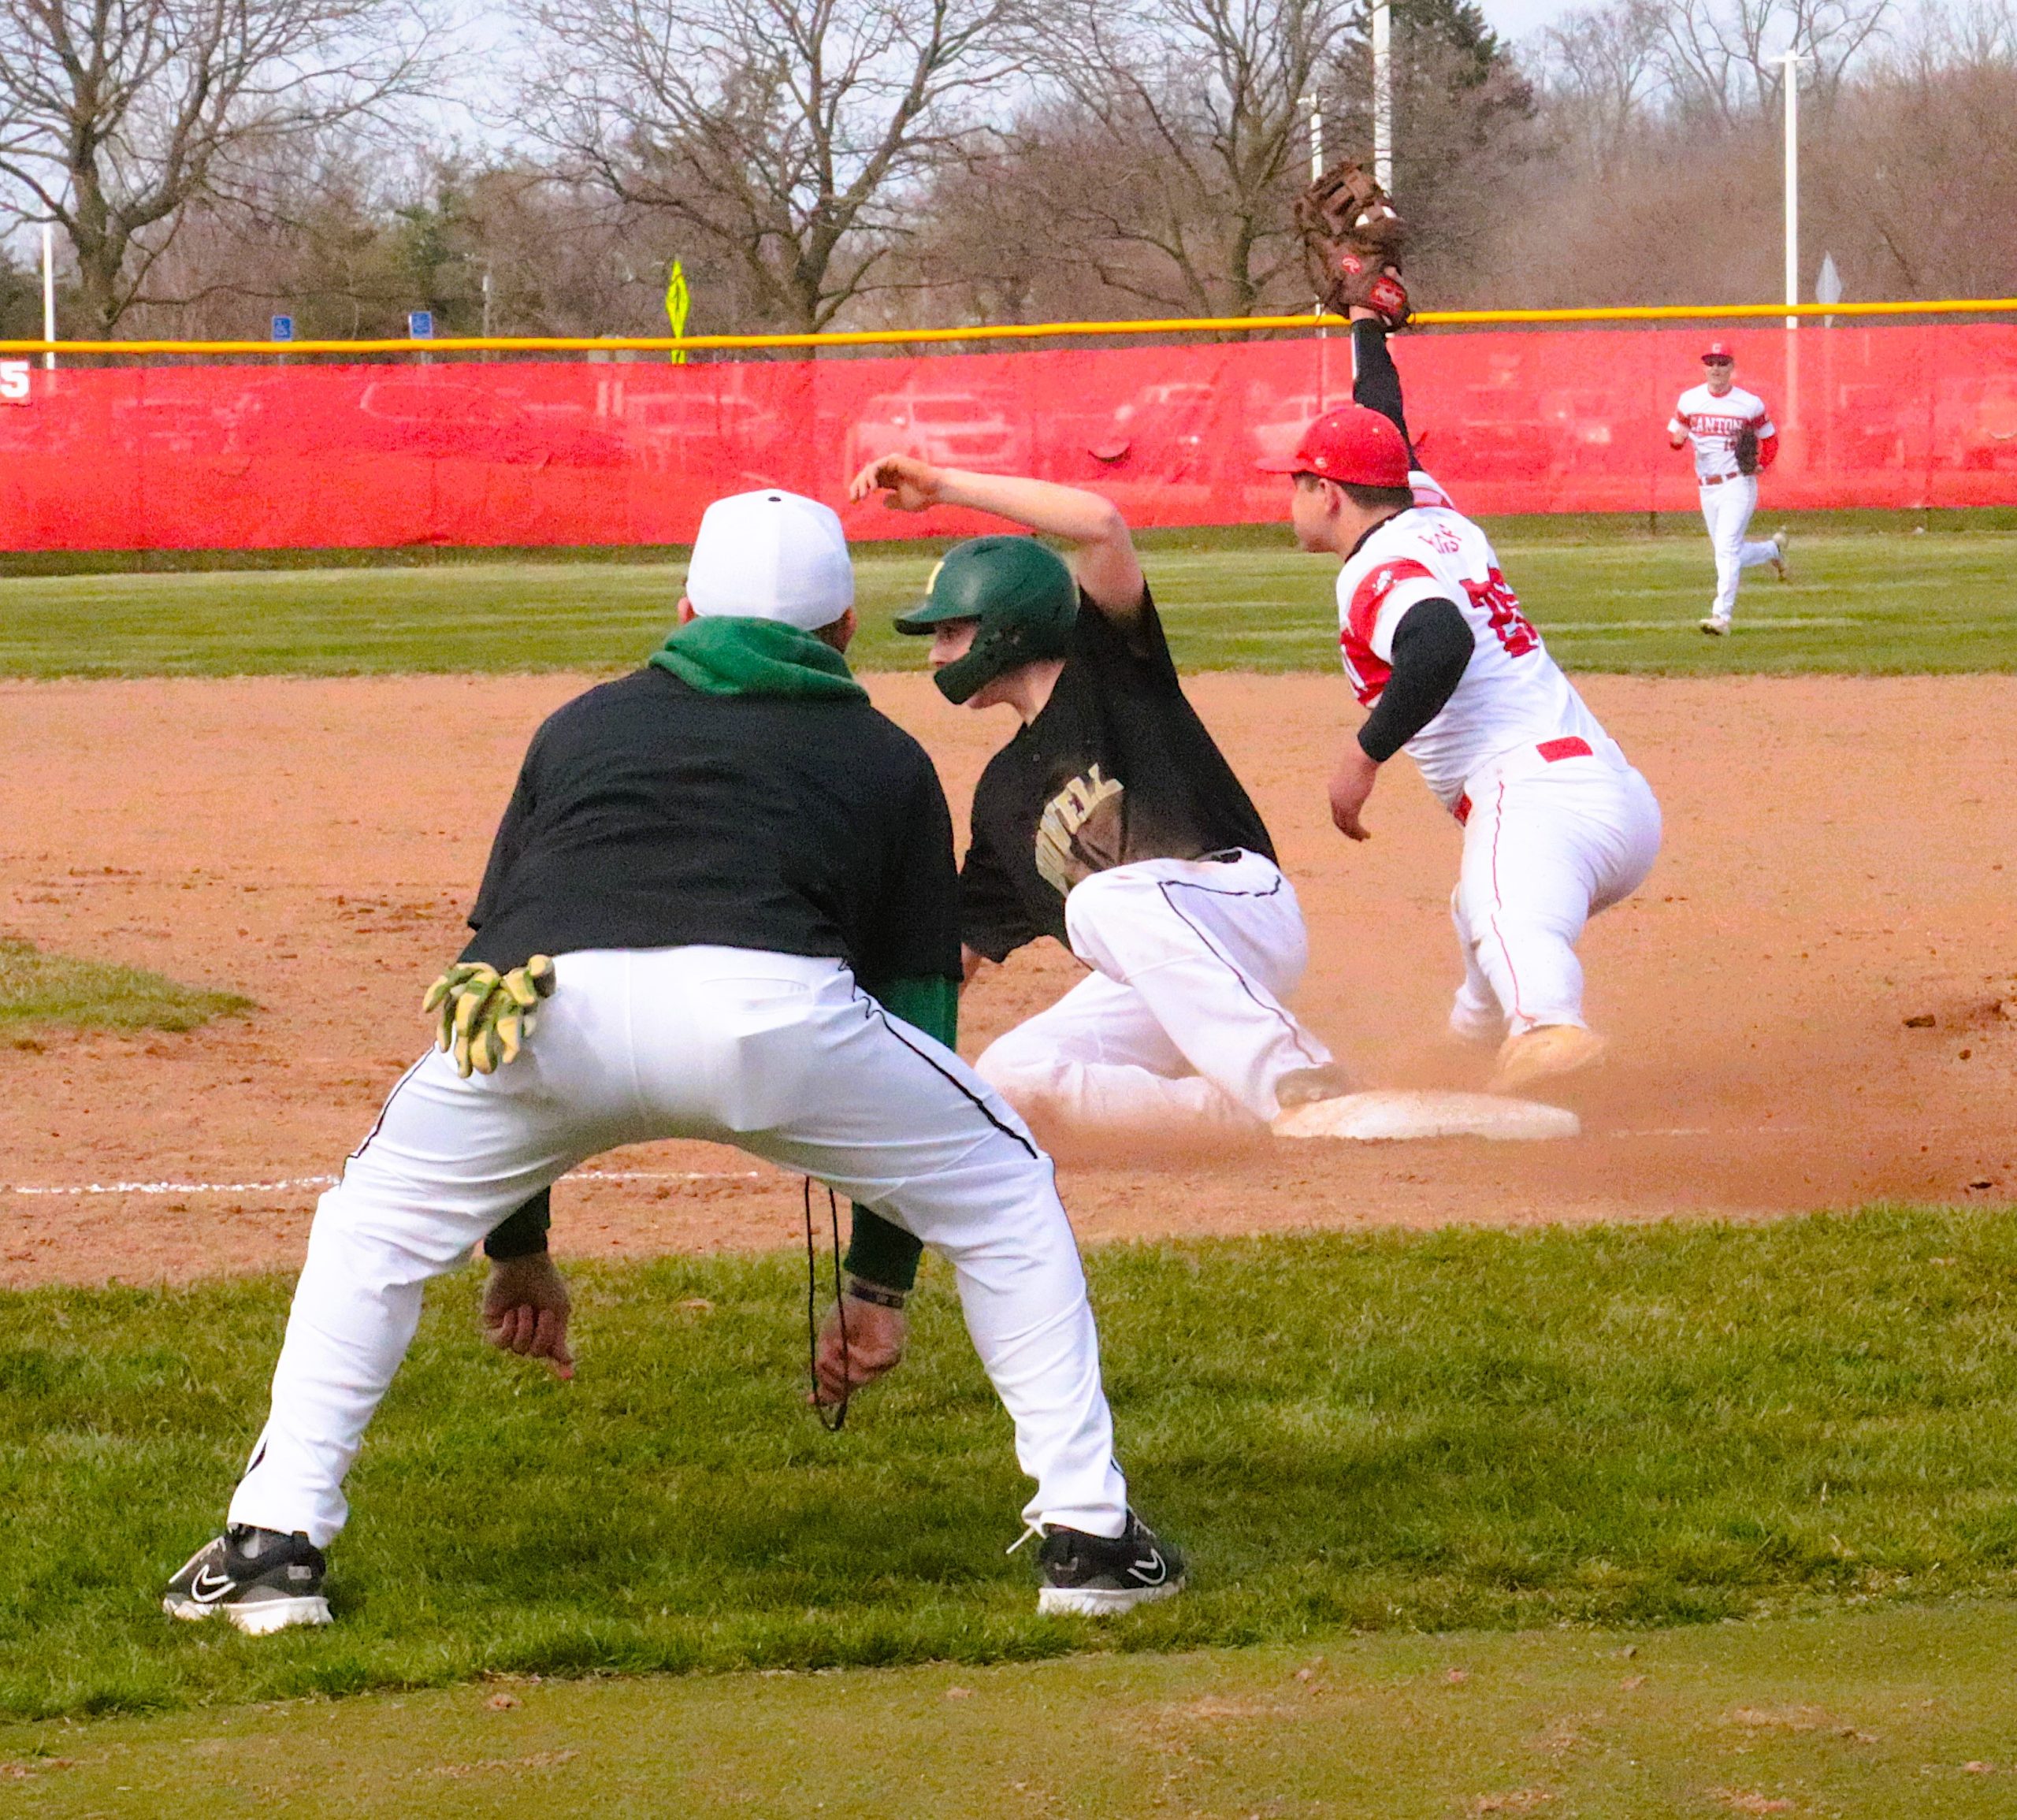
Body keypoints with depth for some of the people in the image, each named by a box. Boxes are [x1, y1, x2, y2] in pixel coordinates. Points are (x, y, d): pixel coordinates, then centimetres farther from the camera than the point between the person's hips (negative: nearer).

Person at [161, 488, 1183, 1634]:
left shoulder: (583, 723, 36)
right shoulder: (886, 761, 31)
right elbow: (917, 1002, 31)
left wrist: (519, 1243, 44)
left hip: (558, 1017, 1)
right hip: (771, 1011, -1)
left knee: (379, 1222, 28)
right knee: (1003, 1193, 24)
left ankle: (275, 1541, 18)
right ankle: (1087, 1535, 19)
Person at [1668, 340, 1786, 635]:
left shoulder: (1749, 403, -4)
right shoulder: (1690, 400, 2)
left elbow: (1770, 438, 8)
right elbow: (1674, 433, 7)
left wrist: (1762, 465, -7)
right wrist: (1678, 437, -16)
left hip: (1738, 485, -5)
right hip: (1707, 488, 5)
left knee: (1727, 549, -17)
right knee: (1727, 553, 14)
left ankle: (1721, 615, -20)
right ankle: (1773, 549, 43)